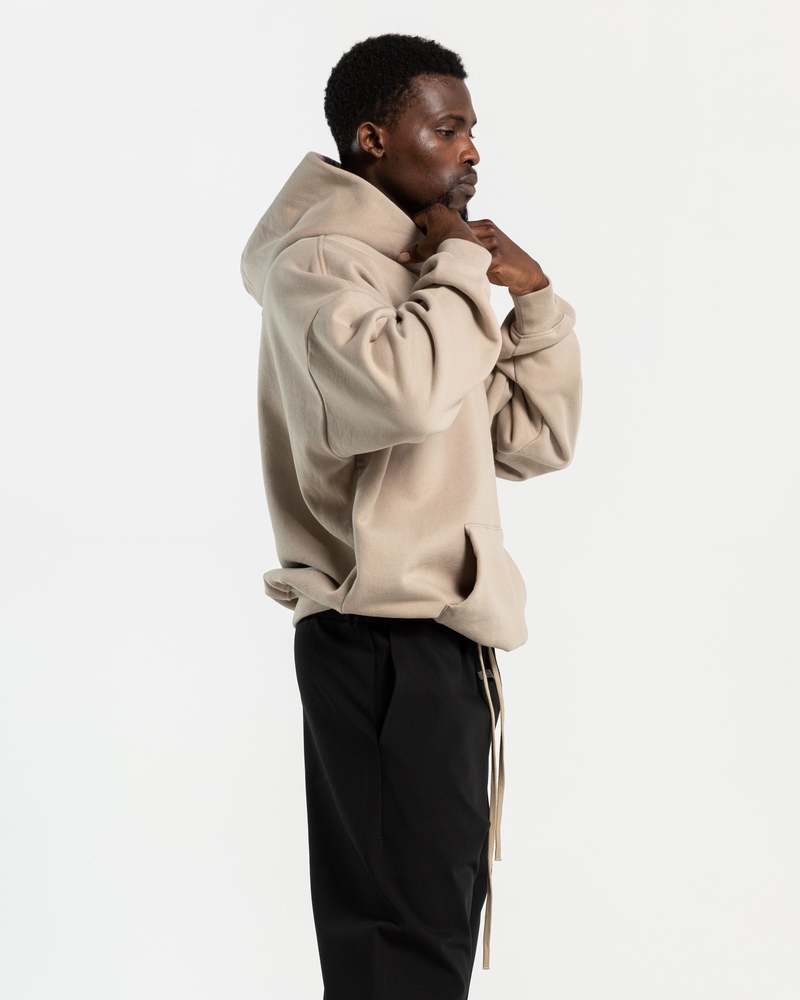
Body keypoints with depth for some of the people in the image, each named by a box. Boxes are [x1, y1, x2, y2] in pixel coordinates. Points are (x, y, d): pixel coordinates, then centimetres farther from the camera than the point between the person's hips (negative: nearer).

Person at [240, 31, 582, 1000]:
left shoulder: (421, 271, 18)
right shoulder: (318, 260, -10)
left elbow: (534, 439, 17)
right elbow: (409, 390, -33)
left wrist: (534, 299, 4)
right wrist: (462, 263, -15)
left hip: (440, 638, 9)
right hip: (383, 642, -9)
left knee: (439, 910, 14)